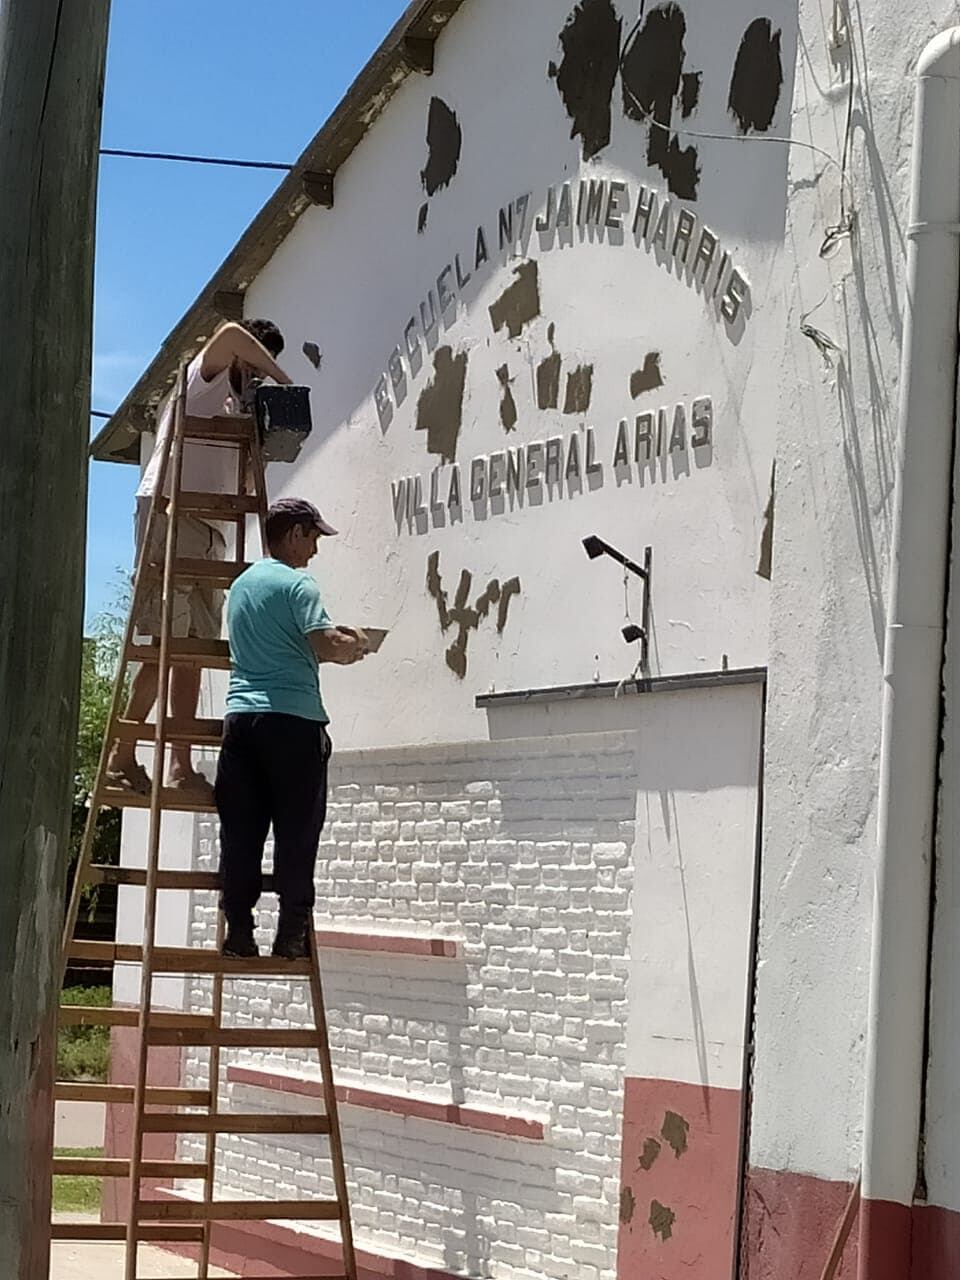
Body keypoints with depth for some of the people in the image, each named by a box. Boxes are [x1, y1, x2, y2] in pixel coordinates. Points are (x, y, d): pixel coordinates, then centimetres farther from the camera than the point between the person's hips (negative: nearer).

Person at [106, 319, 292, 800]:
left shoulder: (235, 405, 26)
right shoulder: (203, 378, 2)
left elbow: (239, 480, 25)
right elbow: (232, 335, -20)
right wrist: (284, 382, -11)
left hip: (208, 527, 9)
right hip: (171, 513, -9)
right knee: (166, 642, -14)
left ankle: (181, 767, 3)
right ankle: (122, 759, -14)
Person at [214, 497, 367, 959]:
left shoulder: (241, 585, 20)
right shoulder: (297, 585, -5)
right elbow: (326, 646, -14)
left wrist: (336, 642, 24)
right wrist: (353, 645, 7)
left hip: (240, 713, 7)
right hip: (292, 717, -7)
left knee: (240, 830, 4)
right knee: (296, 830, -2)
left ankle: (238, 926, 2)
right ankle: (292, 930, -3)